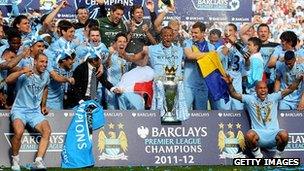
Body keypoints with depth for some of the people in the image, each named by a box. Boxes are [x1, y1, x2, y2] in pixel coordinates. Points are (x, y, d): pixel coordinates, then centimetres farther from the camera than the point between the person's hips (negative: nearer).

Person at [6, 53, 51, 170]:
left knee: (47, 131, -20)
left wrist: (43, 105, 25)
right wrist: (22, 72, -41)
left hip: (35, 111, 5)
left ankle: (38, 161, -19)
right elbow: (8, 80, -28)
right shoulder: (25, 74, -11)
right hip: (19, 109, -5)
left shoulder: (46, 75, 8)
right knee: (19, 132, -31)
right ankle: (15, 160, -8)